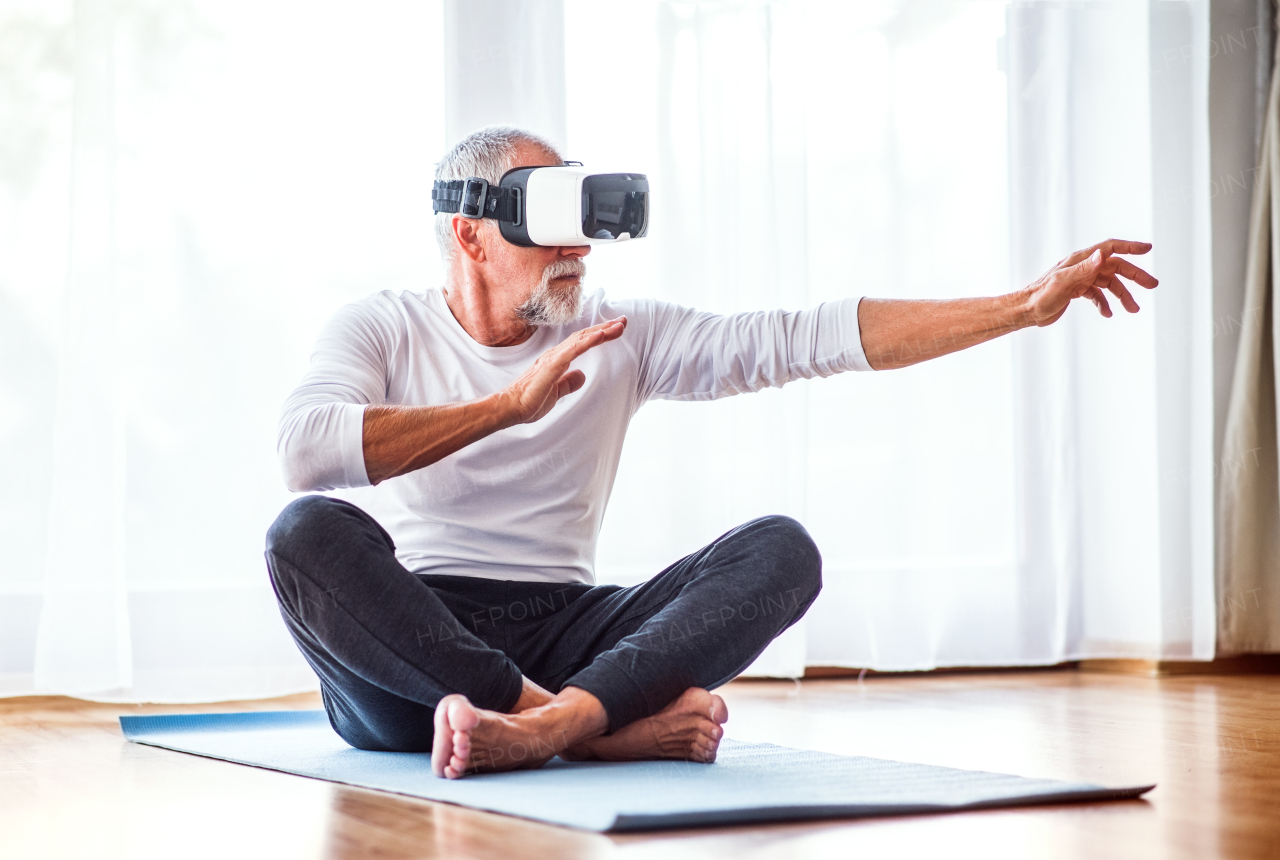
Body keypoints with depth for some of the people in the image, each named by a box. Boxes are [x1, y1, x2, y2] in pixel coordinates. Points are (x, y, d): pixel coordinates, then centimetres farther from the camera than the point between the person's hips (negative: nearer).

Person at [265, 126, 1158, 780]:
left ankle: (541, 725, -42)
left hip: (563, 635, 3)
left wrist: (1026, 305, -4)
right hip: (400, 645, -2)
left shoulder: (621, 338, 11)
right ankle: (609, 726, -35)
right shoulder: (381, 329, 4)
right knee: (307, 532, -33)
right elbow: (306, 450, -17)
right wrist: (510, 403, -17)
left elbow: (805, 338, 3)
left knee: (781, 548, -18)